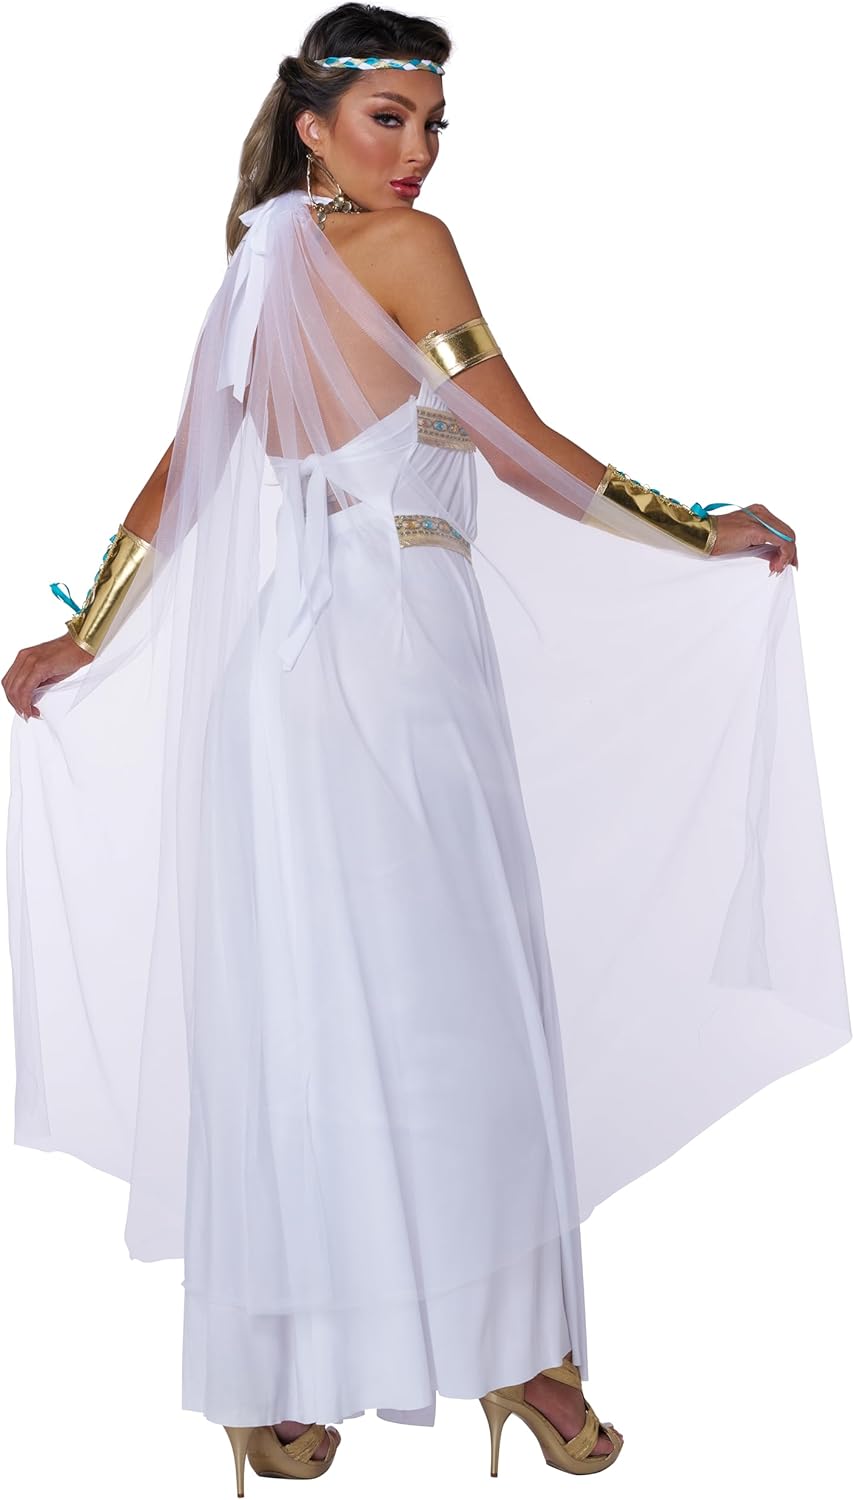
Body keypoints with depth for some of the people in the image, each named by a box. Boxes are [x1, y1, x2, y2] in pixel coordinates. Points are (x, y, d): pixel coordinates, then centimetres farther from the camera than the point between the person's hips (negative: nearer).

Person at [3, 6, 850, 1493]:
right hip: (390, 660, -8)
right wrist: (706, 533, 2)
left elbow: (178, 474, 15)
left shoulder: (263, 268, 16)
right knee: (456, 998, -1)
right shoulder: (408, 249, -6)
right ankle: (509, 1343, 10)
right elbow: (525, 450, -7)